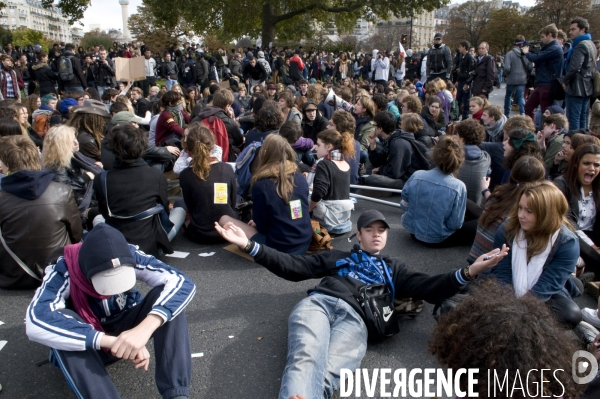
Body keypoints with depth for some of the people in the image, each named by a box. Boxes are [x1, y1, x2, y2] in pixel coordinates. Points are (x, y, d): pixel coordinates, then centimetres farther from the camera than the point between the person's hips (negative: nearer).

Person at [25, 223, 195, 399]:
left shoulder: (130, 256, -24)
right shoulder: (64, 269, -28)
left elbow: (181, 282, -32)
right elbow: (35, 322, -43)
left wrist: (144, 328, -48)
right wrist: (110, 341, -49)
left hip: (128, 330, 2)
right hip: (88, 344, -1)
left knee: (167, 294, -28)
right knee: (61, 318, -34)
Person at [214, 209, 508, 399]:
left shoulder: (393, 269, 34)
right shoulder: (337, 257, 33)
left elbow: (430, 289, 21)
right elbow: (293, 267, 25)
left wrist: (469, 272, 3)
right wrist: (249, 245, 14)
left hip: (354, 318, 0)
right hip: (318, 302, 0)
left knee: (327, 375, -34)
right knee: (305, 361, -36)